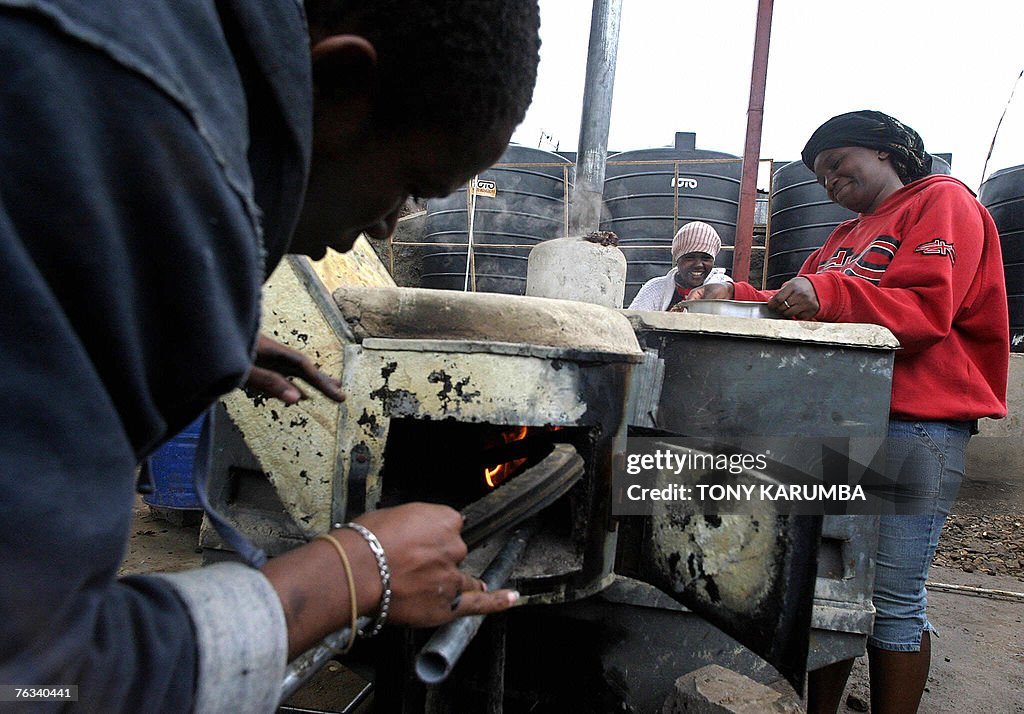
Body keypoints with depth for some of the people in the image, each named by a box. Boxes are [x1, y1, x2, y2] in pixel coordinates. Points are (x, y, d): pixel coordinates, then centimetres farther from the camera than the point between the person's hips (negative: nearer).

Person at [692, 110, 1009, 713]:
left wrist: (827, 293, -25)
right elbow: (797, 307, 20)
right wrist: (739, 297, 4)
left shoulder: (943, 201, 2)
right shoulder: (849, 234, 26)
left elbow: (926, 307, -13)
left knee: (893, 600, -2)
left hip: (915, 430, -7)